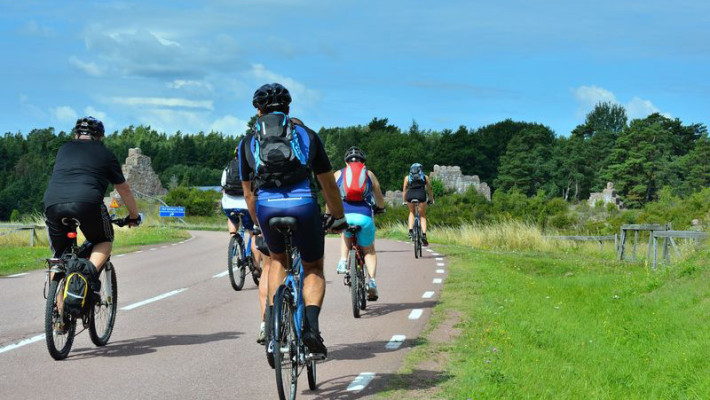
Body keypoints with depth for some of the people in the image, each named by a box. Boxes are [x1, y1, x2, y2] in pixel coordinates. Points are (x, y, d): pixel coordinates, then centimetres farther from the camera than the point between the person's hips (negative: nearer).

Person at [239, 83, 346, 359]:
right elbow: (328, 184, 23)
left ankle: (273, 318, 12)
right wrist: (338, 217, 36)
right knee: (313, 268, 19)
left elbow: (248, 193, 23)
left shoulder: (249, 142, 20)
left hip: (267, 208, 1)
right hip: (303, 205, -1)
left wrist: (260, 224, 37)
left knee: (278, 259, 29)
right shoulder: (306, 134, 19)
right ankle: (311, 325, -4)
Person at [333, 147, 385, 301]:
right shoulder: (369, 175, 21)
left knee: (346, 235, 36)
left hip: (343, 215, 0)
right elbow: (381, 202, 29)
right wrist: (379, 207, 51)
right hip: (364, 216, 0)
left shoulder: (338, 174, 20)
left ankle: (343, 261, 14)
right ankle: (372, 280, 3)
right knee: (369, 250, 22)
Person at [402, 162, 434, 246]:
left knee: (412, 212, 27)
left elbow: (404, 190, 28)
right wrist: (431, 200, 43)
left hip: (410, 195, 1)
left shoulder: (407, 177, 26)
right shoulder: (425, 177, 25)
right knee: (422, 216, 12)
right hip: (421, 195, -1)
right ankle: (424, 234, -6)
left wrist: (404, 201, 39)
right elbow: (429, 190, 31)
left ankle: (410, 230, 8)